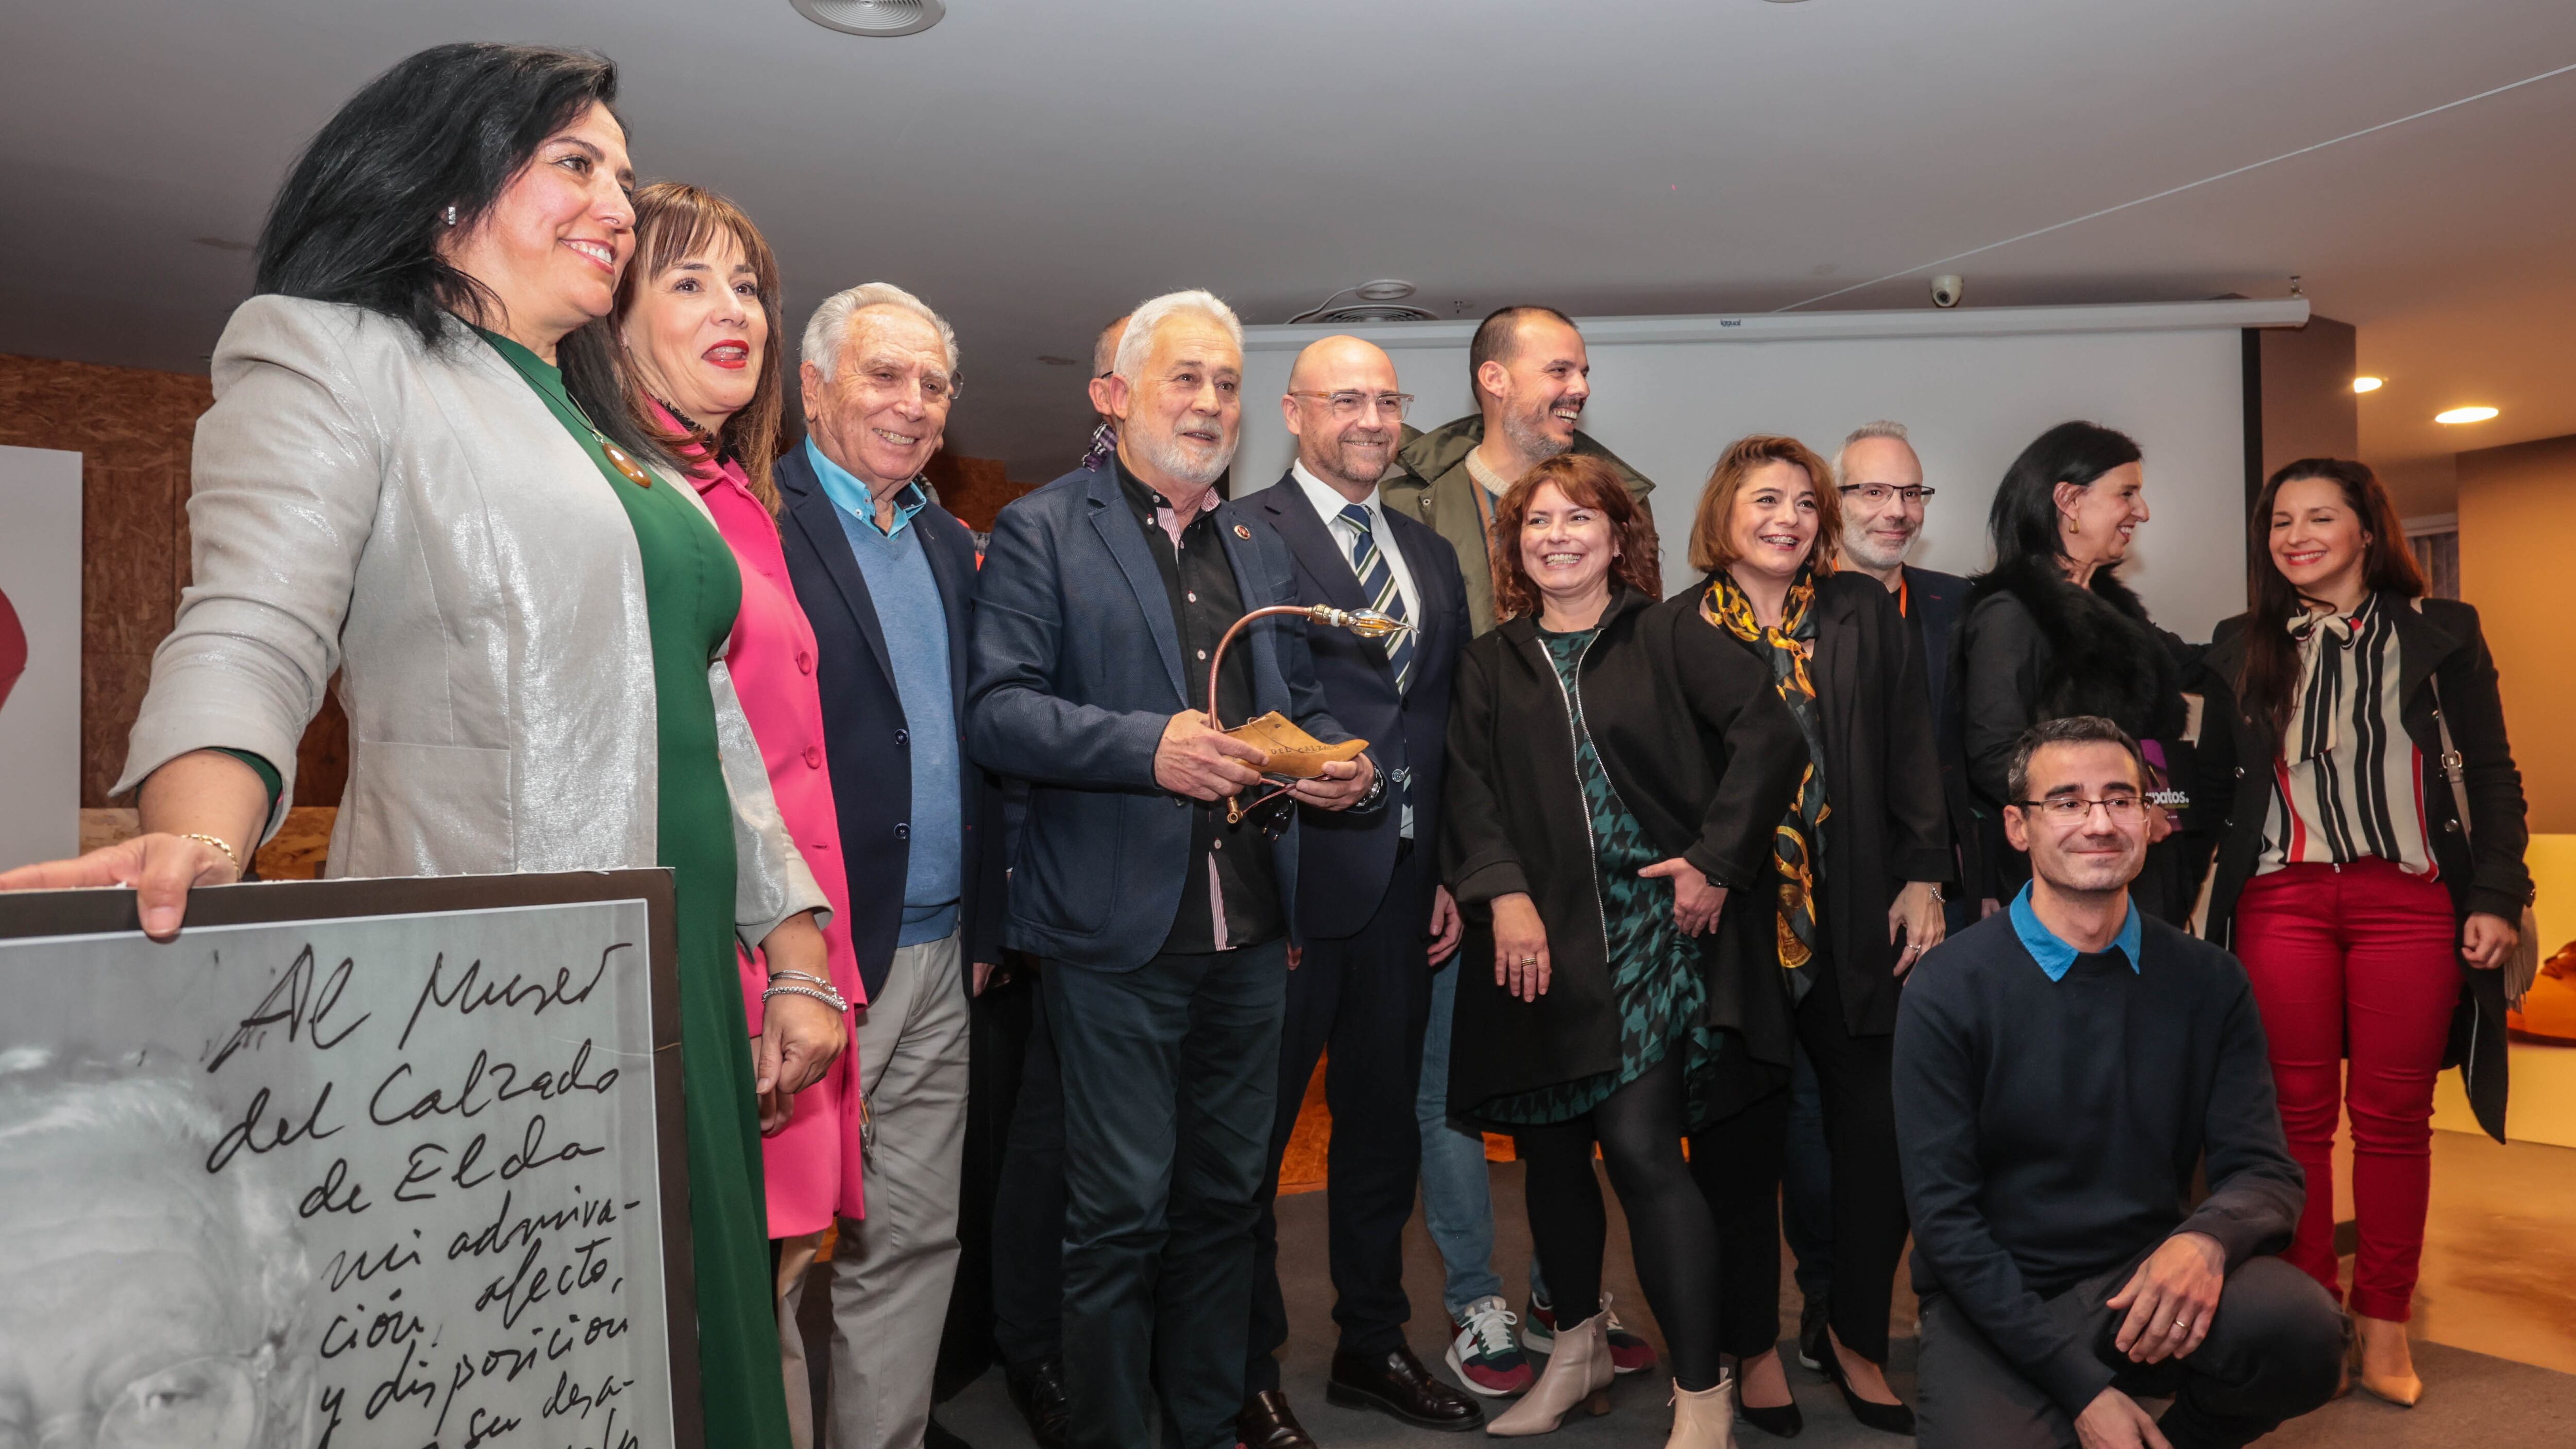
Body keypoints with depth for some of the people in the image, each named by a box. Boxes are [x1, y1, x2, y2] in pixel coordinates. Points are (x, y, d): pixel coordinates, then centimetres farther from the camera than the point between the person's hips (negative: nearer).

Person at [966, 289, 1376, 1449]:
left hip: (1249, 932, 6)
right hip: (1118, 930, -5)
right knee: (1121, 1211, 2)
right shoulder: (1040, 530, -2)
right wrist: (1148, 745, -23)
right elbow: (997, 711, -11)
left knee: (1224, 1197, 16)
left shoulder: (1261, 550, 17)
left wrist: (1343, 764, 1)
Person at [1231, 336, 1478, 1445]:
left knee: (1383, 1123, 18)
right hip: (1290, 881, -7)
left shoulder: (1432, 555, 15)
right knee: (1256, 1134, 6)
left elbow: (1446, 727, 15)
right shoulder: (1244, 536, -7)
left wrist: (1450, 873, 11)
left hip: (1405, 887, 7)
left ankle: (1373, 1347, 35)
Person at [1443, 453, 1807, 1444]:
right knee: (1553, 1153, 12)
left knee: (1642, 1149, -10)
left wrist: (1718, 859, -9)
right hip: (1537, 940, 4)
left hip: (1649, 931, -3)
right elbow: (1470, 787, 1)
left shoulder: (1667, 640, 3)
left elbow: (1770, 735, -5)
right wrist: (1504, 894, -13)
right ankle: (1578, 1347, 34)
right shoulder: (1490, 665, 10)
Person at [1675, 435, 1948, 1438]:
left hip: (1855, 924, 3)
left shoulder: (1864, 612, 9)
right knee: (1741, 1145, 8)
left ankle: (1856, 1337, 27)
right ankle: (1755, 1346, 27)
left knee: (1882, 1132, 6)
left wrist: (1923, 876, 1)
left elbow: (1910, 749, 7)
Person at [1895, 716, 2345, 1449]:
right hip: (1997, 1302, -2)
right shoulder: (1948, 992, -10)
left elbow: (2263, 1170, 0)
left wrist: (2206, 1238, -24)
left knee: (2303, 1330, -27)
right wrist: (2083, 1386, -15)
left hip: (2148, 1283, 3)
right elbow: (1944, 1213, -9)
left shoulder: (2208, 981, 1)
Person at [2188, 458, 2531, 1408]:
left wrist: (2496, 895, -2)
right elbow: (2216, 784, 13)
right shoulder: (2242, 648, 11)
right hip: (2282, 902, 1)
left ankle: (2384, 1322, 16)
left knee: (2393, 1116, 4)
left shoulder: (2441, 633, 7)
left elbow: (2491, 773, 6)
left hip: (2409, 900, -1)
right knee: (2299, 1114, 4)